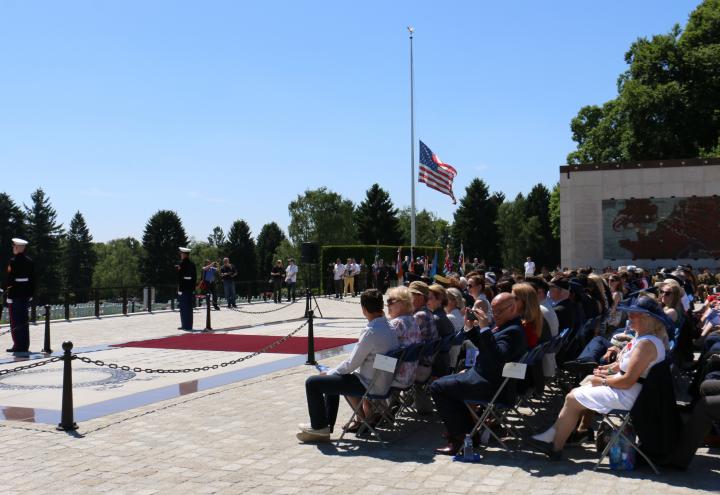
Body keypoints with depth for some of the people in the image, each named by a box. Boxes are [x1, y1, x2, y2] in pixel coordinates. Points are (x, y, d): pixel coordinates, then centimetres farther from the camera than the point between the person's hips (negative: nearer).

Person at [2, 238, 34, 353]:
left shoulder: (13, 261, -13)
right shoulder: (30, 261, 7)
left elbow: (9, 278, -16)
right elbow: (33, 279, 10)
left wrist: (4, 289, -3)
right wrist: (31, 294, 16)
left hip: (14, 295, -7)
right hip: (26, 295, 7)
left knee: (15, 321, -1)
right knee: (24, 321, 13)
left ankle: (18, 346, 0)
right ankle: (25, 346, 17)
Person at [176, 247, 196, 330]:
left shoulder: (182, 264, -10)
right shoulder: (192, 264, 9)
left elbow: (180, 276, -13)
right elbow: (195, 277, 11)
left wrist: (179, 289, -10)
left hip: (183, 289, -6)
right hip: (190, 289, 6)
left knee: (184, 307, -1)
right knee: (189, 307, 10)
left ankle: (185, 325, -1)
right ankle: (189, 325, 14)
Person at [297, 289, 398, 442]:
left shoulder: (371, 332, -26)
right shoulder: (389, 327, 2)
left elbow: (351, 364, -19)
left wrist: (329, 373, -2)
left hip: (367, 384, -10)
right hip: (380, 380, 10)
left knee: (312, 383, -4)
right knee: (333, 378, 29)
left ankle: (319, 427, 11)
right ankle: (326, 426, 29)